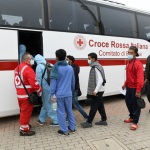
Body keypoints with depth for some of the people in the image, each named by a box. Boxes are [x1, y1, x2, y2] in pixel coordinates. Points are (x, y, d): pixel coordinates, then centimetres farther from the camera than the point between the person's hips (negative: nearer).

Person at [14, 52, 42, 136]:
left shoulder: (18, 68, 13)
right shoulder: (28, 69, -18)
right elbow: (34, 83, -23)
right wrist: (39, 90, -9)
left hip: (20, 94, 10)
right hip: (27, 95, -10)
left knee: (23, 111, 23)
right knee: (26, 111, 1)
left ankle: (24, 124, 38)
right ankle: (24, 130, 11)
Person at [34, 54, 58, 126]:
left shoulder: (39, 67, -9)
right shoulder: (50, 65, 10)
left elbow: (38, 79, -10)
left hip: (46, 88, -7)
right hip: (52, 87, 7)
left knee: (48, 105, 7)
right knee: (46, 103, 19)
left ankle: (56, 121, 13)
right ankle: (41, 120, 33)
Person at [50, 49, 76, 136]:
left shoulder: (56, 68, -10)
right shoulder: (70, 68, 5)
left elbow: (53, 82, -11)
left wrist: (52, 94, -6)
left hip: (59, 94, -4)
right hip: (68, 93, 5)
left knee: (61, 112, 7)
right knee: (70, 111, 18)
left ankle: (64, 130, 15)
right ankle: (72, 128, 28)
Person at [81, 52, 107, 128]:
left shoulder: (96, 68, -18)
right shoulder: (95, 67, 13)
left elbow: (100, 80, -24)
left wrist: (95, 90, -27)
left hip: (98, 91, -10)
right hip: (98, 90, 10)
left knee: (93, 106, -3)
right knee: (100, 106, 15)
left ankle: (89, 122, 5)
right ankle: (103, 120, 24)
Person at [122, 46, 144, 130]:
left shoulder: (138, 64, -18)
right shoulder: (129, 63, 11)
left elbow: (140, 78, -23)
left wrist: (138, 90, -26)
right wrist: (125, 84, 20)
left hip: (135, 88, -9)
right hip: (129, 87, 9)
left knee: (136, 105, 2)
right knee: (128, 102, 19)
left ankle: (135, 122, 13)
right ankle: (132, 117, 39)